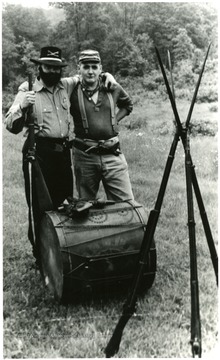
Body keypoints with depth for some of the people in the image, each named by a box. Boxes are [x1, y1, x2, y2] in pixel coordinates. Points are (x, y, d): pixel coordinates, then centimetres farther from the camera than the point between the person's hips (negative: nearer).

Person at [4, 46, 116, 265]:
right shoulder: (28, 90, -2)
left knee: (63, 201, 13)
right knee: (40, 206, -2)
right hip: (38, 152, -5)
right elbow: (11, 126, -7)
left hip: (63, 151, 5)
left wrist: (105, 75, 7)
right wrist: (22, 107, -25)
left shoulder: (67, 86, 11)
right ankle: (40, 254, 15)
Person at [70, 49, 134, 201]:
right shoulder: (73, 91, -4)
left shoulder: (113, 88, 4)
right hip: (85, 156, -1)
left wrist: (115, 119, 10)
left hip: (113, 154, 2)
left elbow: (128, 105, 23)